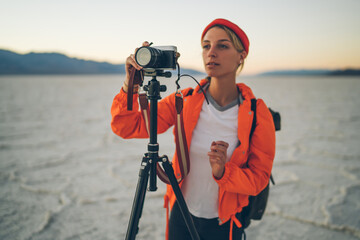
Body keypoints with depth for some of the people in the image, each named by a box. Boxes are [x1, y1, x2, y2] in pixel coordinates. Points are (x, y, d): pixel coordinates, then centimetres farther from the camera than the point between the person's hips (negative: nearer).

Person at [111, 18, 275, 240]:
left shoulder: (257, 114, -16)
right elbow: (126, 128, -10)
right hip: (181, 215, 2)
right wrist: (131, 84, -25)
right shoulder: (184, 101, -10)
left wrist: (223, 172, -29)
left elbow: (258, 179, -10)